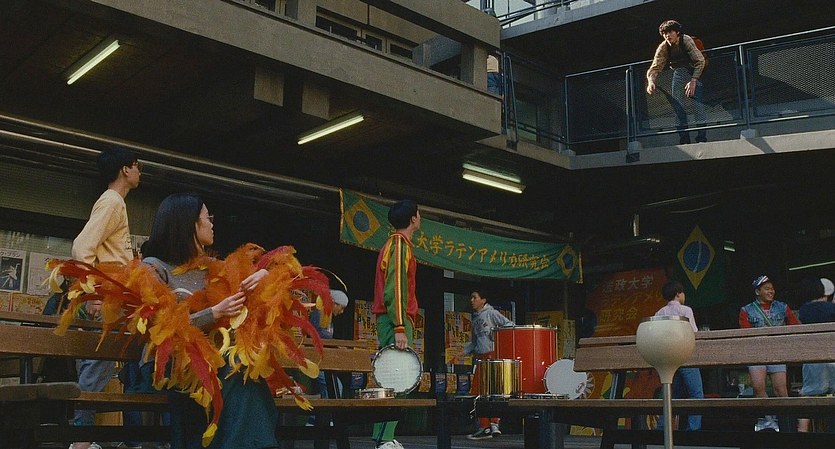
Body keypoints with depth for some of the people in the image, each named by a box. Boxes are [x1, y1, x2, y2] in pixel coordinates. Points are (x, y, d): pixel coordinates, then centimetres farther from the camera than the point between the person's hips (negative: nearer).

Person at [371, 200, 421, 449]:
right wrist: (400, 328, -23)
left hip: (388, 320, 10)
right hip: (396, 320, -10)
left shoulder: (393, 244, 22)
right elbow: (395, 288, -19)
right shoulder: (401, 245, -9)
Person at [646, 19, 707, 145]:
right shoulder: (663, 47, -12)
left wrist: (693, 81, -35)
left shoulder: (686, 40, -25)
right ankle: (684, 139, -1)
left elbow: (700, 61, -27)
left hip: (695, 72, -4)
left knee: (699, 99, -19)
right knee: (676, 102, -7)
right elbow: (655, 67, -15)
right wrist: (651, 82, -36)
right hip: (679, 71, 4)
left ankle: (702, 138, -18)